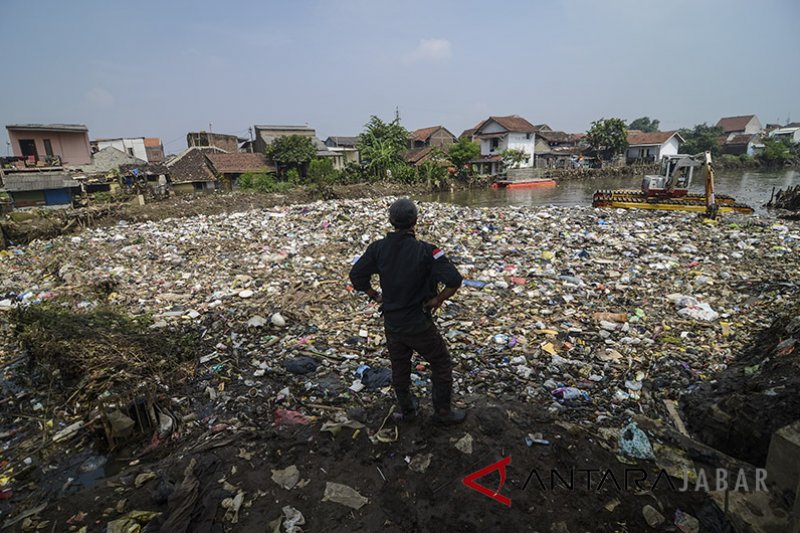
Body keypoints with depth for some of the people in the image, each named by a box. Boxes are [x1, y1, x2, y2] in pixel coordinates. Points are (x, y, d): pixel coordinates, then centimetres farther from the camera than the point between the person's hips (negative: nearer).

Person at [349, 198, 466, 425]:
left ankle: (407, 408, 42)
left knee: (399, 367, 23)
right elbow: (454, 280, -26)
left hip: (391, 323, 5)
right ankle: (443, 412, 28)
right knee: (441, 364, 17)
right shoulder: (425, 251, -20)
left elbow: (356, 275, -3)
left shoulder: (378, 248, -9)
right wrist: (437, 300, -10)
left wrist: (376, 296, 7)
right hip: (419, 324, -4)